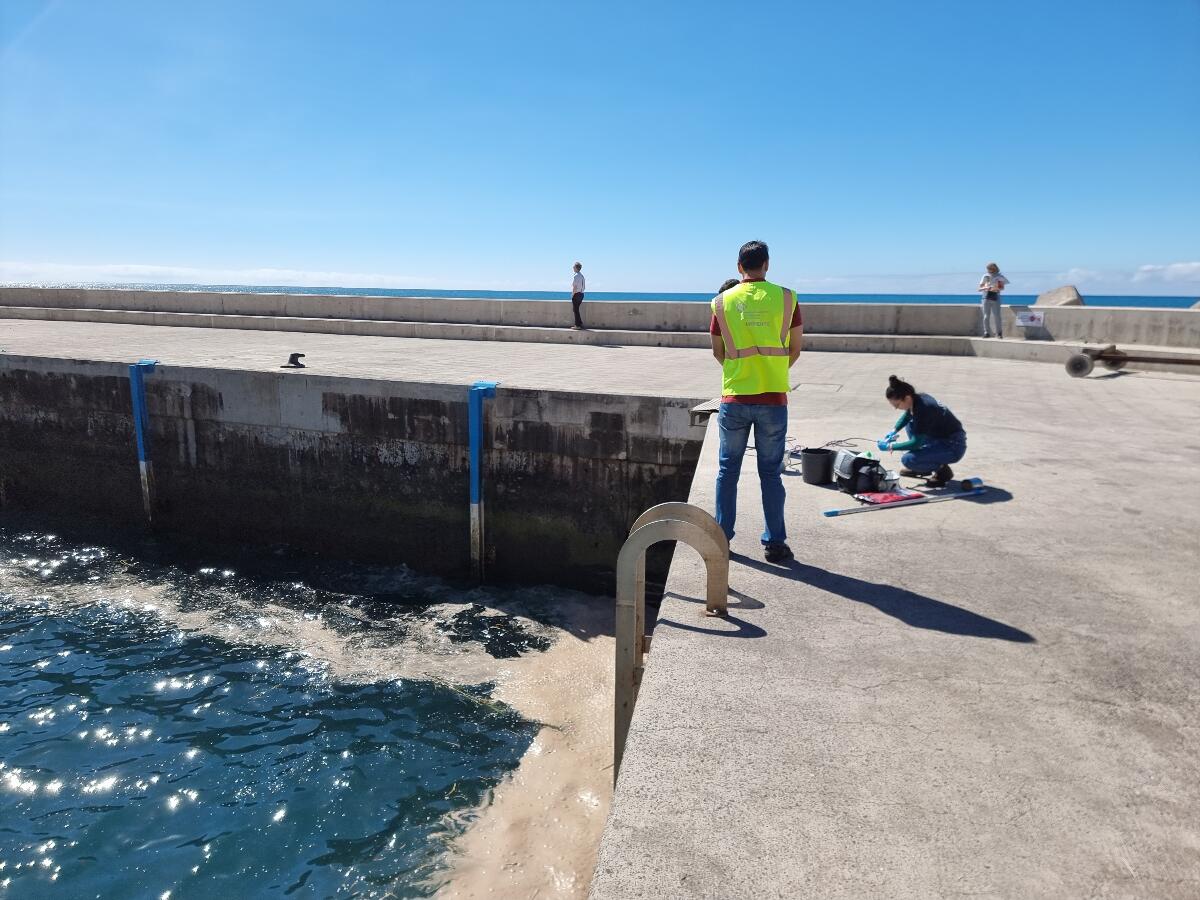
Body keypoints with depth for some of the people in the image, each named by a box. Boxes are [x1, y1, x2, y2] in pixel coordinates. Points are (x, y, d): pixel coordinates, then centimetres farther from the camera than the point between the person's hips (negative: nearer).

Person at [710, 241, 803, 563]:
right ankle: (775, 543, 14)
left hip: (734, 398, 1)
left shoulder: (722, 301, 0)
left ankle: (721, 537, 18)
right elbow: (796, 348, 5)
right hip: (773, 398, 0)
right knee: (771, 473, 8)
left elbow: (718, 351, 8)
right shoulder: (786, 297, -2)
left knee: (728, 469, 13)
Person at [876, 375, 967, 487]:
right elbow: (907, 416, 22)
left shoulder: (923, 409, -28)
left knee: (907, 460, -21)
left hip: (954, 447, -9)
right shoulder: (917, 399, -3)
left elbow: (916, 443, -22)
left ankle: (942, 470, 0)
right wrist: (893, 432, 11)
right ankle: (921, 468, 19)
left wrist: (890, 446, -14)